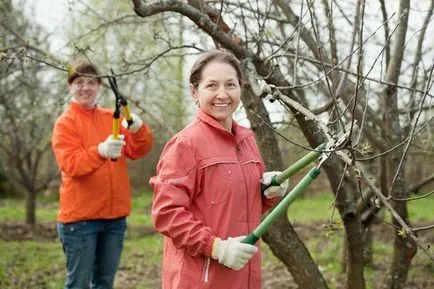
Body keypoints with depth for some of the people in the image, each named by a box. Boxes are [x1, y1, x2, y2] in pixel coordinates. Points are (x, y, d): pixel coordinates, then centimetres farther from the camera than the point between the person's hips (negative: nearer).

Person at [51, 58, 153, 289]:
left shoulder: (111, 118, 11)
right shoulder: (66, 122, -3)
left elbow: (138, 151, 3)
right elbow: (69, 164, -17)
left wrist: (138, 129, -18)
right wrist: (100, 151, -34)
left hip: (114, 215, 5)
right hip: (80, 216, -5)